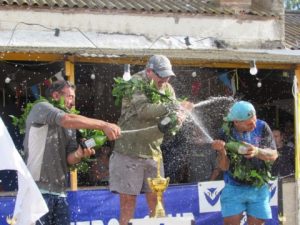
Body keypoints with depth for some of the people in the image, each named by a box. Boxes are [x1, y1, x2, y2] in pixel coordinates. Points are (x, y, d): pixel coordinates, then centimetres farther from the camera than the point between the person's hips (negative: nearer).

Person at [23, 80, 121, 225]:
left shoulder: (69, 128, 20)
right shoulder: (41, 108, -2)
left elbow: (69, 159, 11)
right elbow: (69, 120, -20)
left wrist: (80, 154, -13)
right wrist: (104, 125, -24)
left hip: (59, 191, 7)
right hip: (37, 188, -7)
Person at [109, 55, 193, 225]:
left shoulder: (167, 88, 8)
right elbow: (142, 110, -26)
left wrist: (178, 118, -22)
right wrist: (172, 107, -24)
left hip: (153, 153, 5)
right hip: (129, 152, -5)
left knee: (156, 200, 6)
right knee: (128, 200, -1)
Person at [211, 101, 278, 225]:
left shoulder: (262, 127, -9)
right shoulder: (226, 132, -9)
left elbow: (274, 155, -8)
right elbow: (224, 167, -8)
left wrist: (257, 151, -28)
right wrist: (222, 151, -29)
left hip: (259, 189, 1)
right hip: (234, 188, -1)